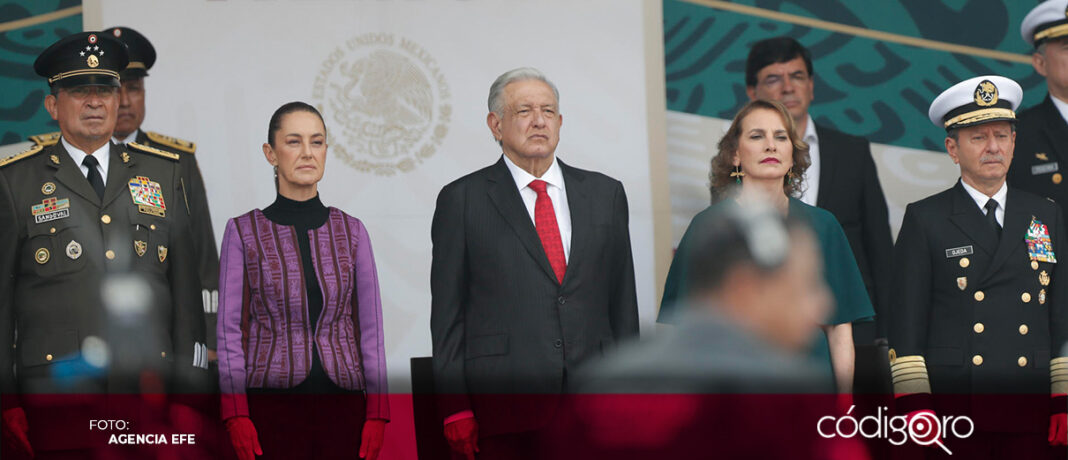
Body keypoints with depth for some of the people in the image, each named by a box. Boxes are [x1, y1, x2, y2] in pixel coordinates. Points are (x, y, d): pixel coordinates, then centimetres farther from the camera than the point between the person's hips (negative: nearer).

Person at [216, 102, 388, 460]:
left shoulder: (351, 232, 8)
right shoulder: (243, 232, 3)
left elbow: (370, 328, 7)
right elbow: (230, 329, 1)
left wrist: (377, 412, 0)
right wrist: (236, 415, -8)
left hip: (342, 407, 2)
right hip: (271, 406, -2)